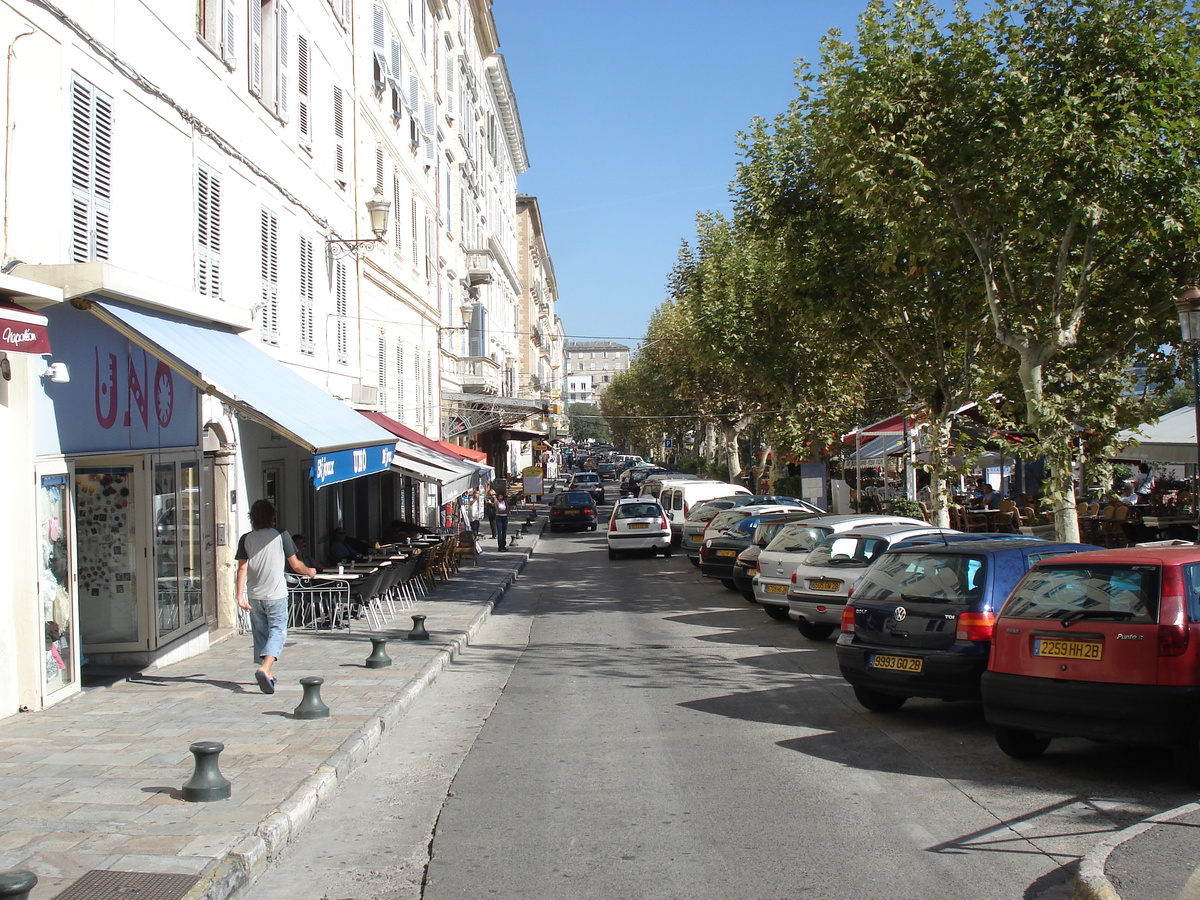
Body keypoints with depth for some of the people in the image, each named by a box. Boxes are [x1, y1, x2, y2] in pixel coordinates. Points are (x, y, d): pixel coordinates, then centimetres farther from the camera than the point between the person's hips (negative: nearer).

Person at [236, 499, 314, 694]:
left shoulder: (246, 539, 1)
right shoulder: (281, 536, -5)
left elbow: (242, 569, -4)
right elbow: (295, 565, 0)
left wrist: (240, 595, -4)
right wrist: (310, 571, 19)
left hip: (254, 596, 3)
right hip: (276, 594, -3)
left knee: (260, 633, 15)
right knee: (277, 631, -1)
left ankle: (267, 674, 22)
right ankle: (264, 668, -23)